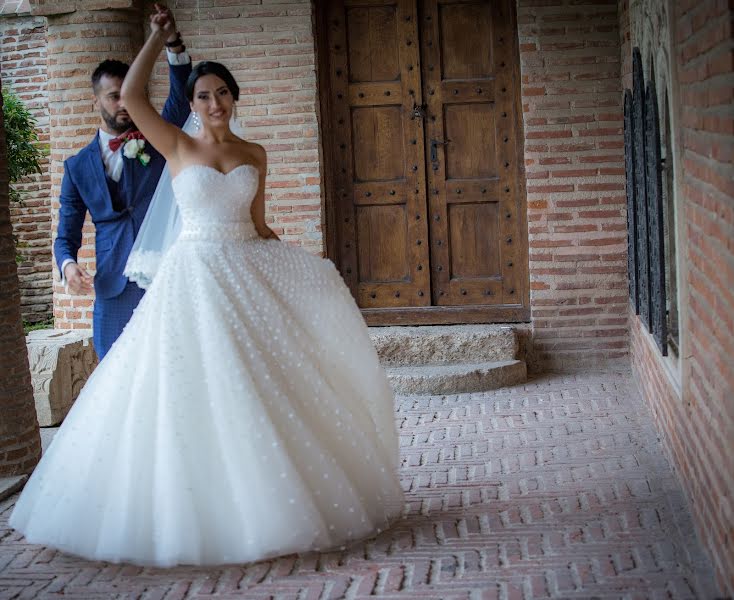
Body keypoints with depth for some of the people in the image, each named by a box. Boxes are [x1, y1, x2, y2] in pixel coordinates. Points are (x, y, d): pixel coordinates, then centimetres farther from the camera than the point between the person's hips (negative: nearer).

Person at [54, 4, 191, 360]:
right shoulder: (78, 166, 11)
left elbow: (181, 95, -8)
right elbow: (67, 234, 12)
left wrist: (173, 42, -23)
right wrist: (67, 264, -11)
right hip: (114, 288, 1)